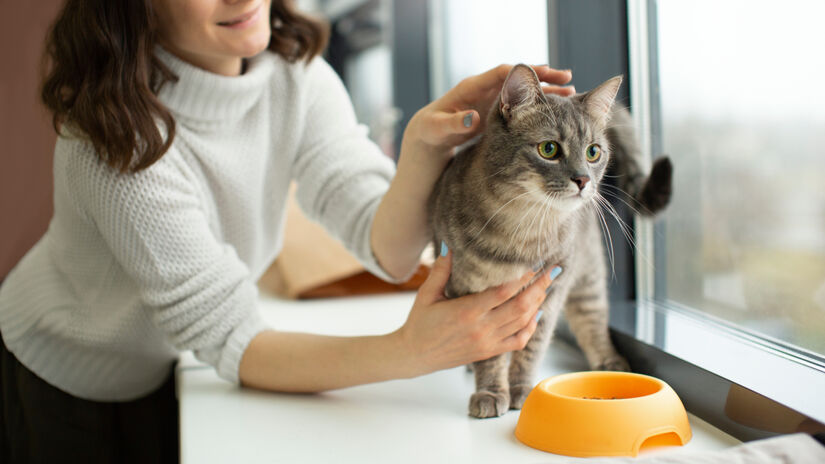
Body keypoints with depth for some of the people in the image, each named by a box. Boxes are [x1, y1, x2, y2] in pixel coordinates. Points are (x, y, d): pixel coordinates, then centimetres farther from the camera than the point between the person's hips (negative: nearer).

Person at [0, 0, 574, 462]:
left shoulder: (295, 75, -16)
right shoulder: (119, 136, -33)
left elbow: (389, 252, -25)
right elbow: (230, 341, -32)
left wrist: (425, 145, -45)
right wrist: (410, 351, -47)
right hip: (59, 383, -4)